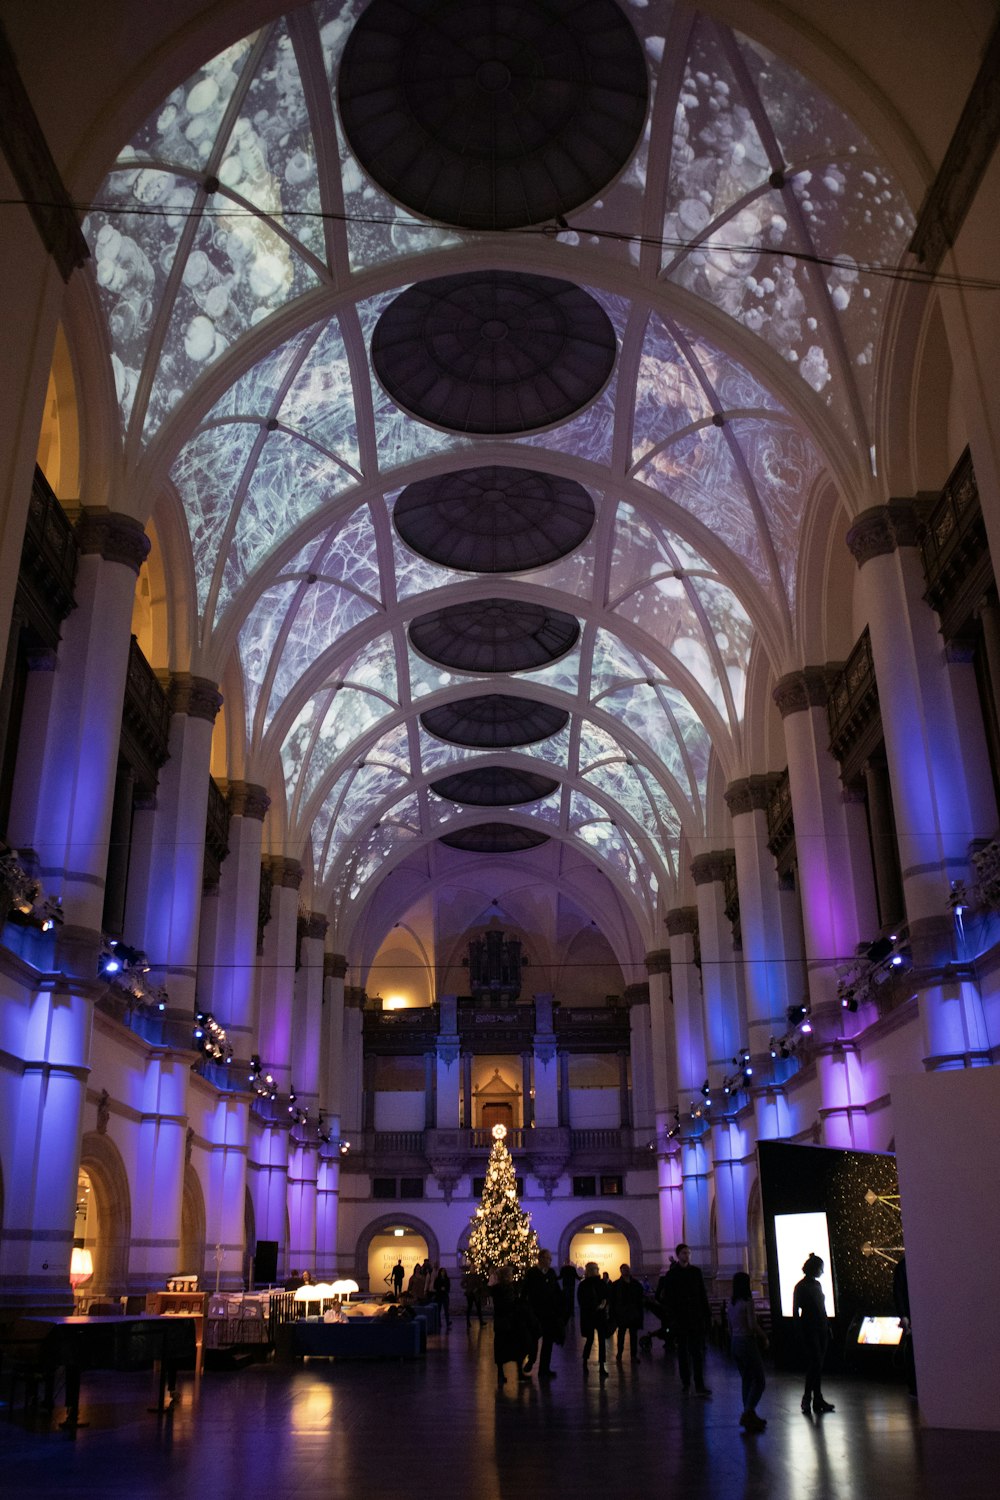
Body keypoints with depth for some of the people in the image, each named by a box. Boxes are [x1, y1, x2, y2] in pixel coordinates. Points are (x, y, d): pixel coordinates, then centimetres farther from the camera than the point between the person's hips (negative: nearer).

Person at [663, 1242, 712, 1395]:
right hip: (680, 1319, -1)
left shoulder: (696, 1272, 7)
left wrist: (707, 1314, 3)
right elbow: (669, 1300, -2)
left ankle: (700, 1385, -5)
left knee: (698, 1351, -4)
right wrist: (672, 1319, -10)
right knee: (683, 1351, 6)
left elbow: (703, 1295, 10)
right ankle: (685, 1382, 16)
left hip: (696, 1318, 1)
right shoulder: (671, 1275, 0)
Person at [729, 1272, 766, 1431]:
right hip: (747, 1342, -7)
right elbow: (753, 1325, -18)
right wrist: (764, 1337, -3)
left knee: (746, 1381, 15)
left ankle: (749, 1416, 18)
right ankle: (748, 1413, -11)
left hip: (735, 1342, 7)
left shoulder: (732, 1302, 7)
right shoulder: (747, 1301, -14)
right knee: (759, 1381, -1)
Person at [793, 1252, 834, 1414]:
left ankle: (817, 1400, 12)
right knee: (814, 1363, -13)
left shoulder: (817, 1284, 13)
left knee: (818, 1364, 8)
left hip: (821, 1329, 7)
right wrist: (802, 1329, -13)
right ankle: (807, 1398, -9)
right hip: (810, 1329, -7)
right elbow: (795, 1311, -9)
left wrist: (827, 1326, 14)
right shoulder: (801, 1287, -9)